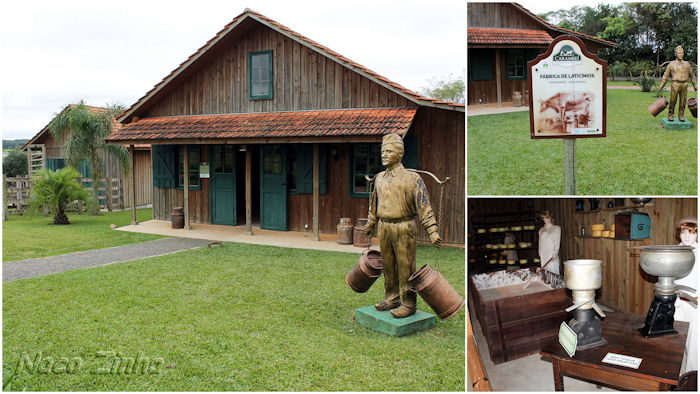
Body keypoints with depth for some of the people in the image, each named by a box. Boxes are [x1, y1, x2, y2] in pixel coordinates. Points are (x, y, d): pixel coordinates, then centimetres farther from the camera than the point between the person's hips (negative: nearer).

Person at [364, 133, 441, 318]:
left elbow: (424, 207, -9)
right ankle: (392, 298, 27)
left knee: (405, 267, -1)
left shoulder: (412, 178, -7)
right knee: (388, 266, 13)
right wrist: (370, 224, 32)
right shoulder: (379, 178, 11)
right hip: (384, 227, 6)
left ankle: (409, 303, 9)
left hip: (403, 228, -6)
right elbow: (374, 203, 25)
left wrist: (432, 231, -15)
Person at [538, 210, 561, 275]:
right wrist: (540, 255, 9)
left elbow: (557, 243, -4)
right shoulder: (541, 230, 15)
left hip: (552, 255, -4)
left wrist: (554, 255, -13)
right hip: (543, 256, 4)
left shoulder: (556, 228, 2)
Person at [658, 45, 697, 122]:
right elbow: (666, 75, 4)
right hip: (675, 85, -2)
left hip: (684, 85, 2)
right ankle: (670, 115, 10)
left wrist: (695, 85, 16)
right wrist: (661, 86, 0)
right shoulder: (671, 64, 3)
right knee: (673, 101, -1)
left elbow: (692, 75, 16)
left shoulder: (687, 64, 10)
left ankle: (681, 116, 11)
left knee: (683, 101, 2)